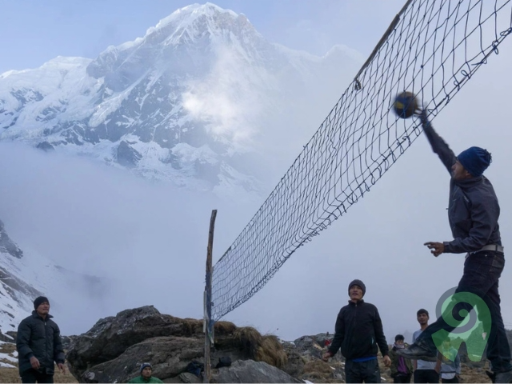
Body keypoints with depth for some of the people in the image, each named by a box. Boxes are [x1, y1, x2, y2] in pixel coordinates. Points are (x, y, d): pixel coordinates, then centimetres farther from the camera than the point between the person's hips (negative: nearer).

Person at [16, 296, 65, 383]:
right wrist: (30, 356, -29)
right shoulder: (27, 322, 0)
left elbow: (57, 345, 18)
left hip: (47, 368, 6)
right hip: (29, 366, -6)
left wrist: (60, 360, -2)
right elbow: (21, 343, -11)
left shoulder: (53, 325, 19)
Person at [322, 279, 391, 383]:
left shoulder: (371, 309, 6)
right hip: (351, 362, 2)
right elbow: (339, 335, 7)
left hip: (370, 361, -2)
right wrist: (331, 351, -8)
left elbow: (379, 334, 6)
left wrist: (385, 353, -3)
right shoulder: (344, 311, 10)